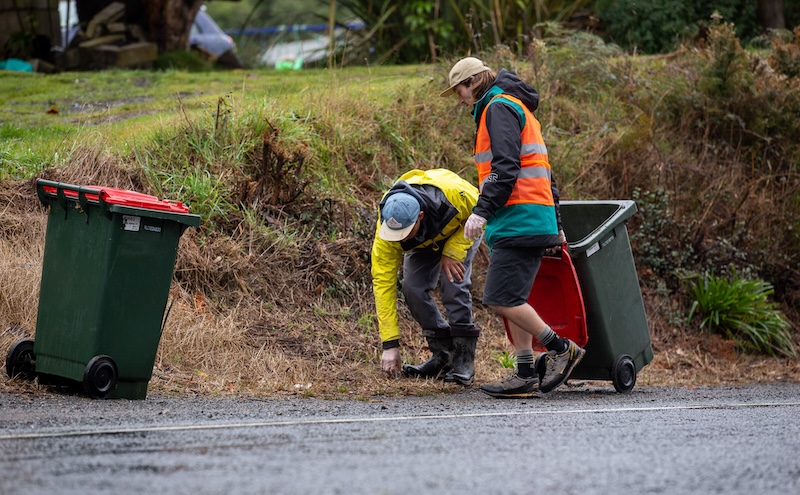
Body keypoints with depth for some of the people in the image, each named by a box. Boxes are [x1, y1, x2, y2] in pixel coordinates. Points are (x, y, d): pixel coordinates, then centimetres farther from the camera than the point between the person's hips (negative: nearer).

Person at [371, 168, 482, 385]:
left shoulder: (452, 194, -44)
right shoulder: (387, 229, -34)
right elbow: (383, 282, -31)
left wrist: (452, 252, -31)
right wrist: (390, 344, -32)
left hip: (462, 228, -3)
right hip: (424, 241, 3)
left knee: (453, 281, -23)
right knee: (413, 288, -15)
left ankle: (463, 360, -14)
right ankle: (442, 354, 3)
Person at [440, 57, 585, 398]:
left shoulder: (499, 107, -6)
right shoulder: (519, 110, 27)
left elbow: (506, 167, -19)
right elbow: (542, 171, 28)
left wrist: (482, 210, -23)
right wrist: (556, 226, 28)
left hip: (518, 217, -10)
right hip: (533, 221, 10)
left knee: (501, 299, -13)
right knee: (511, 299, 7)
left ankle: (561, 349, -6)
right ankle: (526, 374, 4)